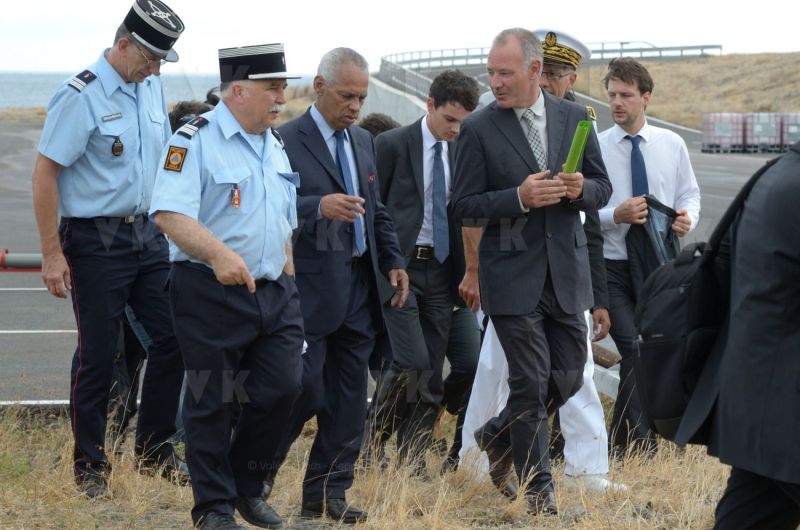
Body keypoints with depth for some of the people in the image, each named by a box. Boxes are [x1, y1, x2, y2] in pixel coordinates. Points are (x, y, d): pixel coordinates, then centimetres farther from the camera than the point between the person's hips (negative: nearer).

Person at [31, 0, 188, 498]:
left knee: (173, 337, 5)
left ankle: (155, 450, 20)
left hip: (147, 232, 7)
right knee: (98, 353, 0)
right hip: (95, 241, -7)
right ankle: (90, 466, 13)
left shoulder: (152, 88, 7)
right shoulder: (82, 96, -15)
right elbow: (45, 173, -14)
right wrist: (52, 254, -15)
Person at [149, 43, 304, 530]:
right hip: (211, 294, -6)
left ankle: (247, 485, 21)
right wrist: (217, 253, -34)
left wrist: (286, 272, 15)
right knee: (212, 403, 2)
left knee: (283, 388, 0)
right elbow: (169, 213, -22)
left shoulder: (275, 143, 15)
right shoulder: (196, 141, -11)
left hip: (275, 292, 7)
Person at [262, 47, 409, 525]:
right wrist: (319, 207, -32)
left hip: (360, 286, 7)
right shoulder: (286, 141, -8)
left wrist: (393, 261, 12)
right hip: (311, 289, -7)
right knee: (306, 391, -7)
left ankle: (328, 493, 14)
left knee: (348, 398, 7)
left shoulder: (365, 141, 16)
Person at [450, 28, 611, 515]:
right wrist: (519, 198, -20)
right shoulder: (479, 129, -5)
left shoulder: (574, 118, 4)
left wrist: (582, 190, -13)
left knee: (569, 375, 8)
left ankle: (499, 435, 32)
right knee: (530, 382, -1)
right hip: (513, 274, -4)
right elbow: (463, 206, -6)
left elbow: (602, 188, 10)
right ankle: (538, 488, 12)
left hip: (566, 270, 4)